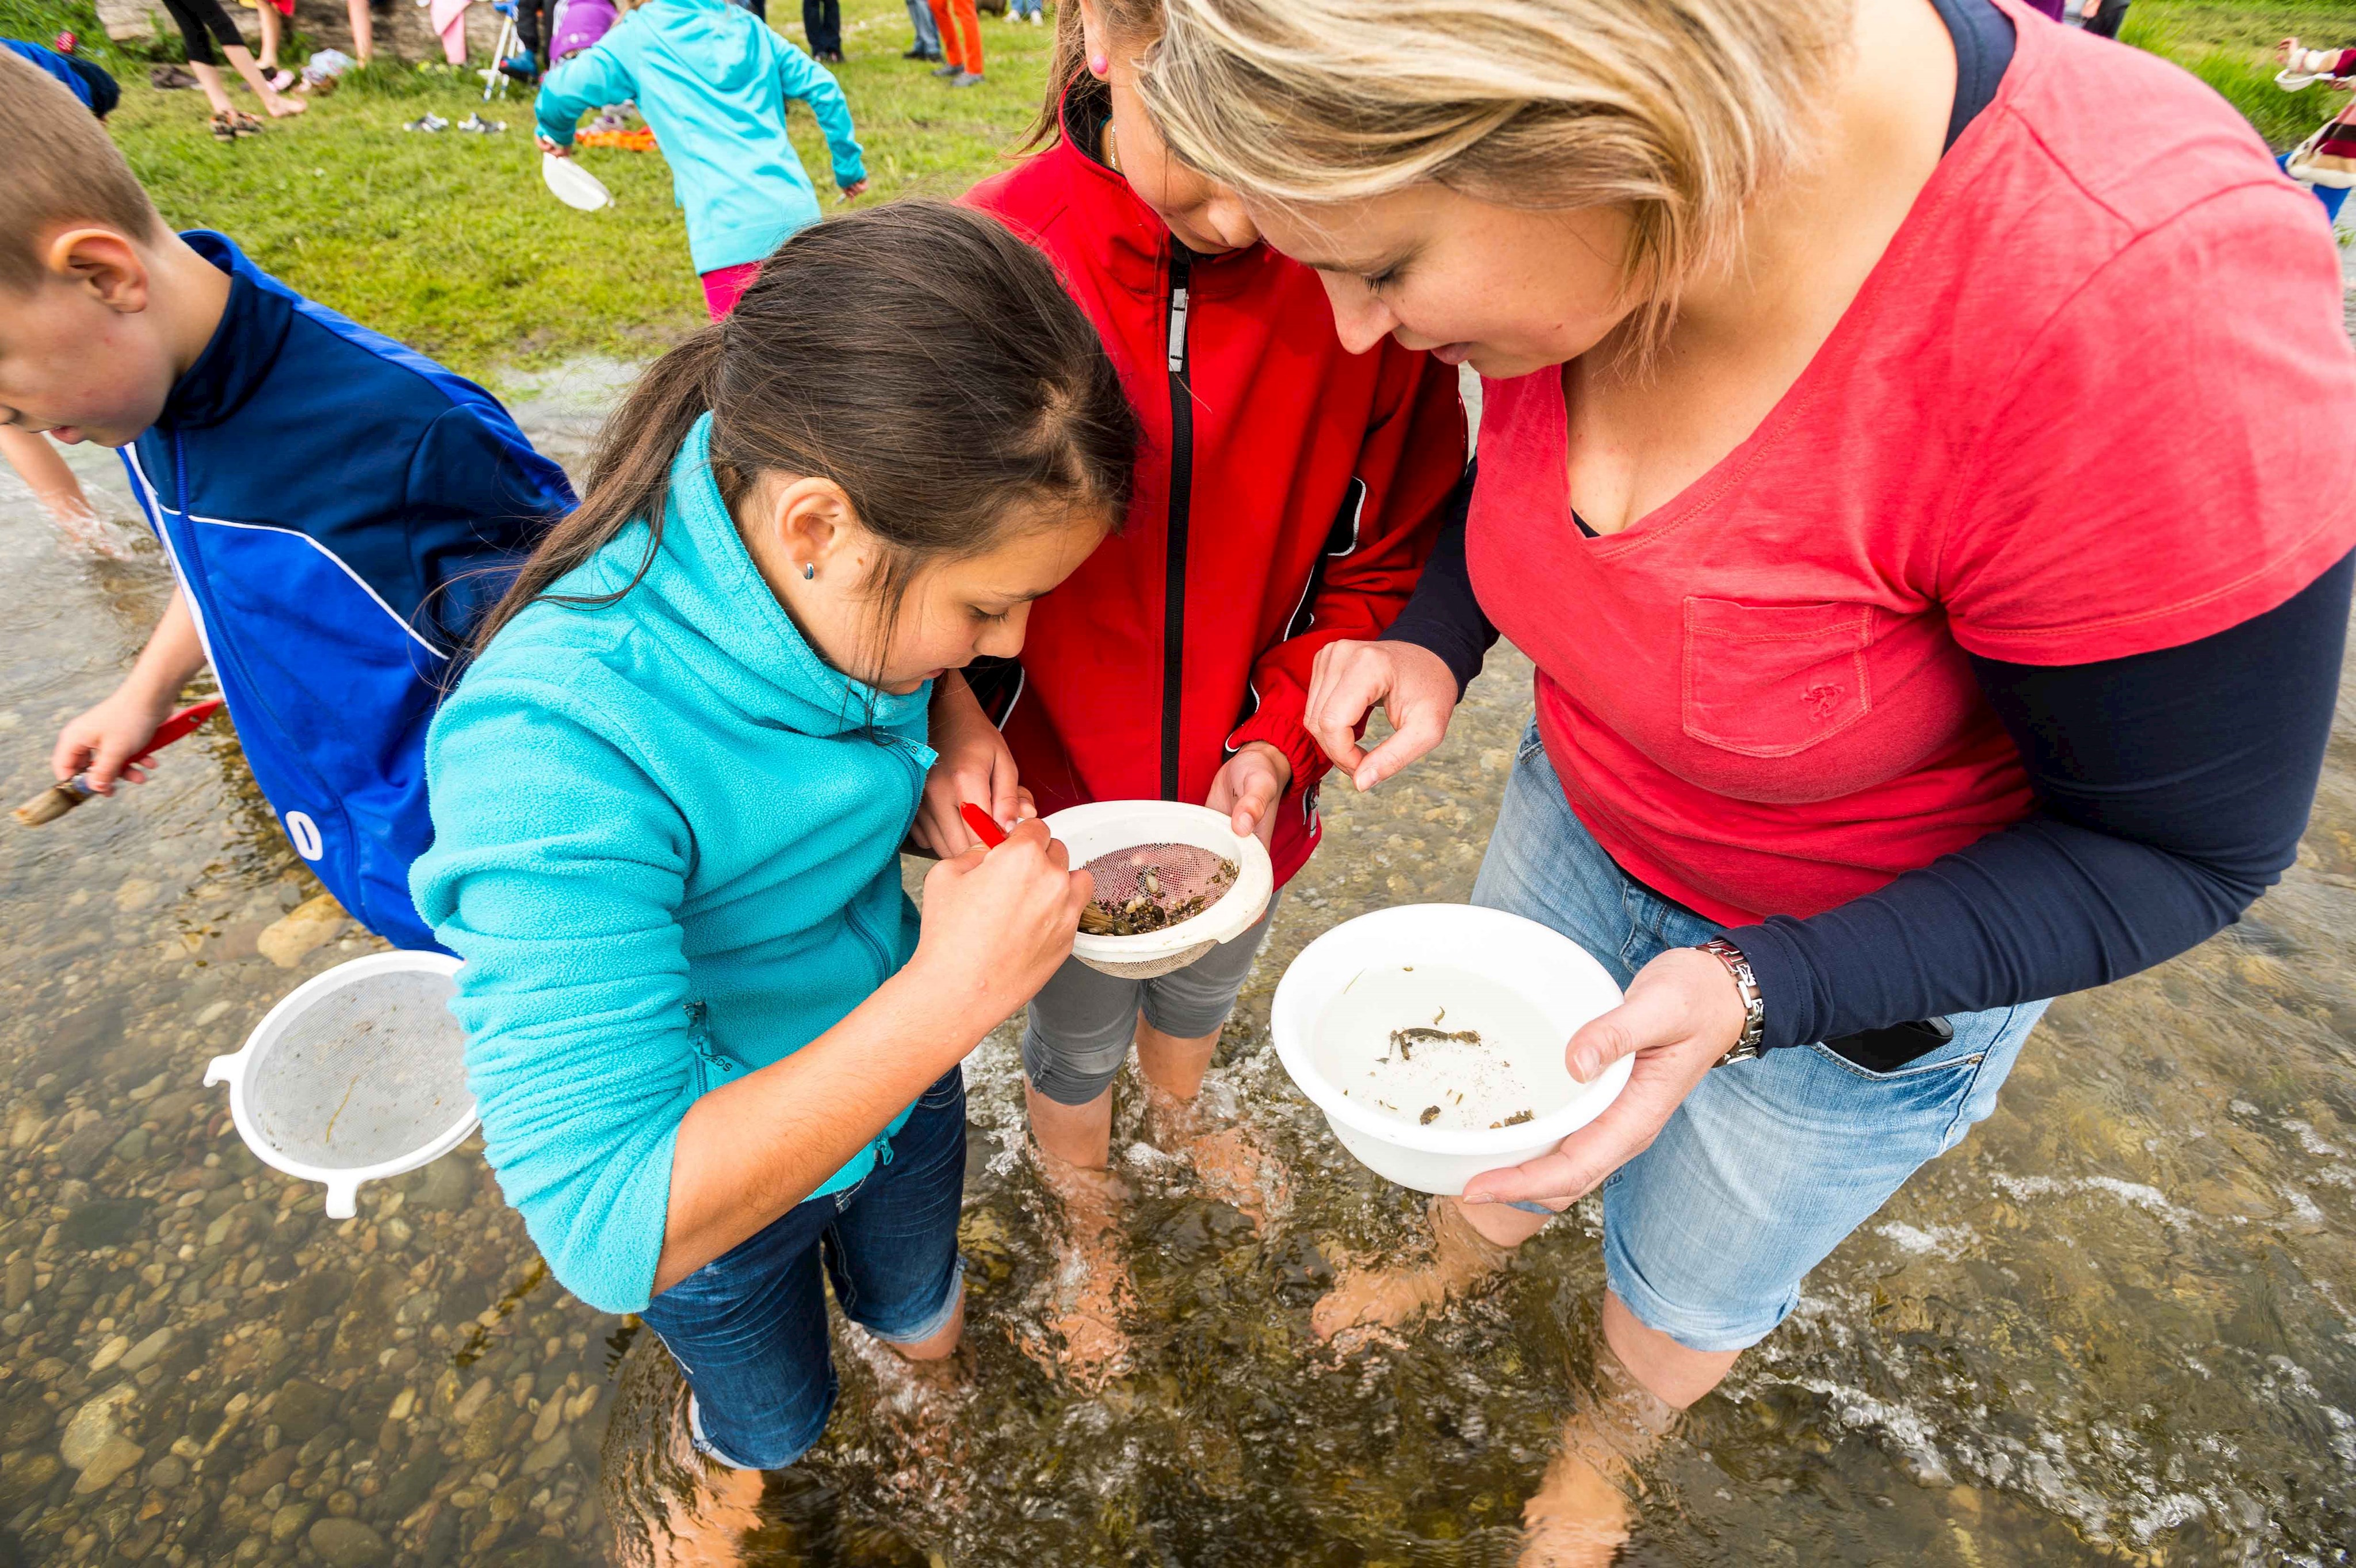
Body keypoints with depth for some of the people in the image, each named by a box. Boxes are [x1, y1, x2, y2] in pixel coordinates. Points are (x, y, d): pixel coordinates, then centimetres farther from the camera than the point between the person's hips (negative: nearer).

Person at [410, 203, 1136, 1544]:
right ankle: (738, 1483, 67)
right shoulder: (555, 748, -41)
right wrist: (948, 995, -43)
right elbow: (609, 1226, -40)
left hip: (899, 1074, 4)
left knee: (923, 1320, 35)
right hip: (717, 1182, -4)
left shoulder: (855, 589, -22)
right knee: (776, 1419, 31)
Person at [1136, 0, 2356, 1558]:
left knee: (1687, 1283, 23)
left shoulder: (2142, 305, -38)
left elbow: (2179, 845, -23)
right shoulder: (1587, 215, -20)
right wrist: (1433, 643, -14)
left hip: (1877, 956, -4)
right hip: (1589, 813, 5)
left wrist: (1751, 995, -34)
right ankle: (1461, 1267, 65)